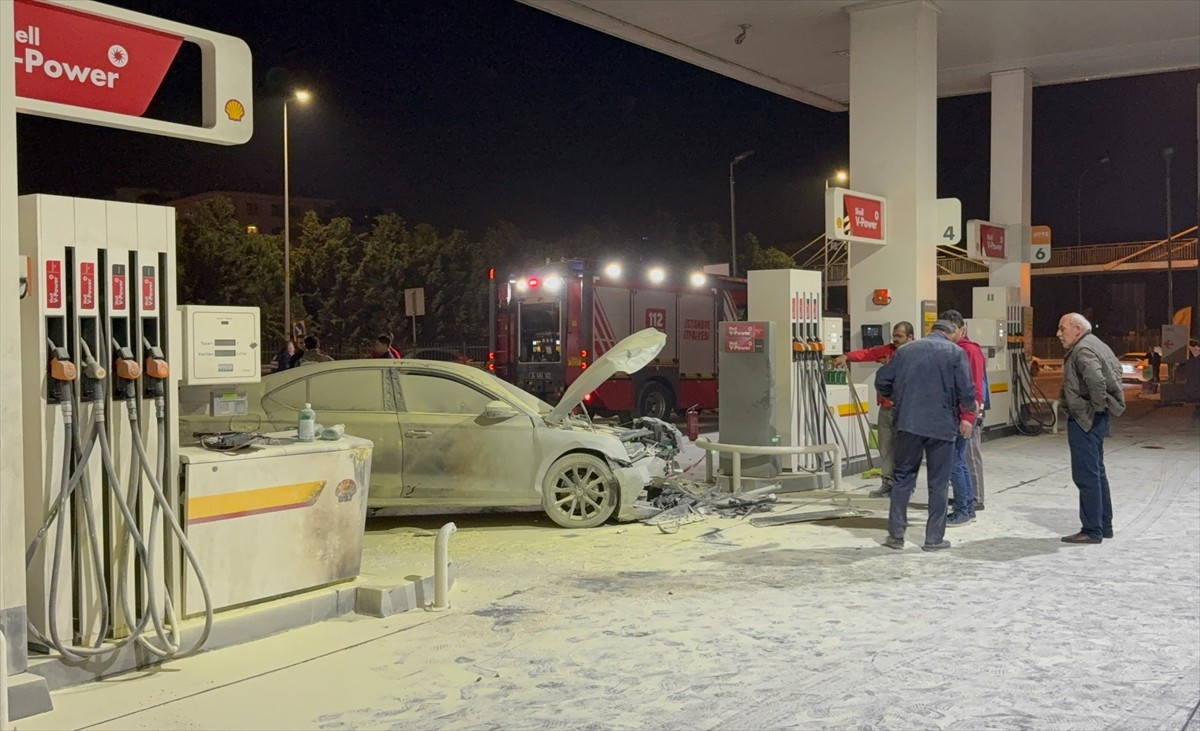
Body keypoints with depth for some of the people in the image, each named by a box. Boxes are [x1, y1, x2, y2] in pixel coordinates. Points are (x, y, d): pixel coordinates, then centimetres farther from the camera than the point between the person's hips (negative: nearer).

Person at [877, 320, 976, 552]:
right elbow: (966, 389, -9)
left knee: (903, 477, 11)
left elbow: (884, 383, 9)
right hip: (942, 424, -2)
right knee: (938, 482, 6)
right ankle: (934, 537, 9)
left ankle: (896, 534, 9)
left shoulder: (905, 350, 9)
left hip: (907, 422, 3)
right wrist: (967, 416, 4)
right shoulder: (955, 352, 0)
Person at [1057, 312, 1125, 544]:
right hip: (1094, 420, 11)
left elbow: (1096, 380, -33)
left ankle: (1092, 530, -3)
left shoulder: (1083, 350, -17)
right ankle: (1104, 526, 24)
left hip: (1084, 420, -11)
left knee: (1086, 475, -6)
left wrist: (1097, 404, -18)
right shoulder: (1096, 345, 15)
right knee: (1097, 473, 16)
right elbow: (1116, 368, 27)